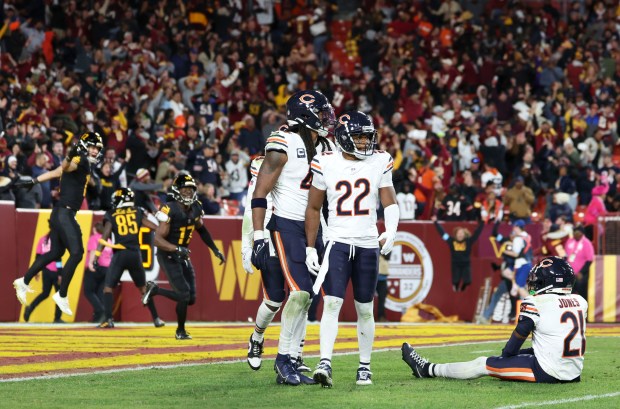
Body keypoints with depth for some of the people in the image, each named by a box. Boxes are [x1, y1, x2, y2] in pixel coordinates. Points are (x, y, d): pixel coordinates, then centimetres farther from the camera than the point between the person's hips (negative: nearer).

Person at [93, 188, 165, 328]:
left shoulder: (111, 215, 3)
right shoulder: (138, 212, 9)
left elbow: (105, 236, -6)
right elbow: (154, 227, 7)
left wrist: (96, 255, -10)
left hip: (119, 254, -3)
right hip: (135, 254, 3)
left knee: (108, 287, 4)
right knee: (143, 287, 18)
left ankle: (108, 319, -12)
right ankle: (156, 318, 18)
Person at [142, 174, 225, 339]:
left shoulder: (195, 209, -1)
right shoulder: (170, 210, -23)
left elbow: (201, 230, 20)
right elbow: (157, 239, -26)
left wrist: (215, 250, 17)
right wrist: (177, 249, -39)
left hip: (183, 256, 7)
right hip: (168, 256, -7)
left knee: (190, 299, 5)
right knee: (184, 294, -11)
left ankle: (154, 290, 25)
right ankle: (180, 331, 12)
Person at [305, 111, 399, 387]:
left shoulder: (379, 162, 3)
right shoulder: (326, 163, -1)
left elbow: (389, 203, 1)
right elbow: (314, 209, 6)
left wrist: (391, 232, -18)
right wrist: (310, 248, 3)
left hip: (368, 245, 2)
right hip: (337, 242, -2)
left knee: (365, 309, 9)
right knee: (331, 303, -15)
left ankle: (365, 367, 19)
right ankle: (325, 364, -22)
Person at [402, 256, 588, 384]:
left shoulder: (536, 304, -13)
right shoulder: (581, 302, 8)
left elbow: (518, 337, -5)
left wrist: (505, 356, 15)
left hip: (548, 372, -8)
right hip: (575, 373, 8)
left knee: (482, 365, 5)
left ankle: (427, 370, 20)